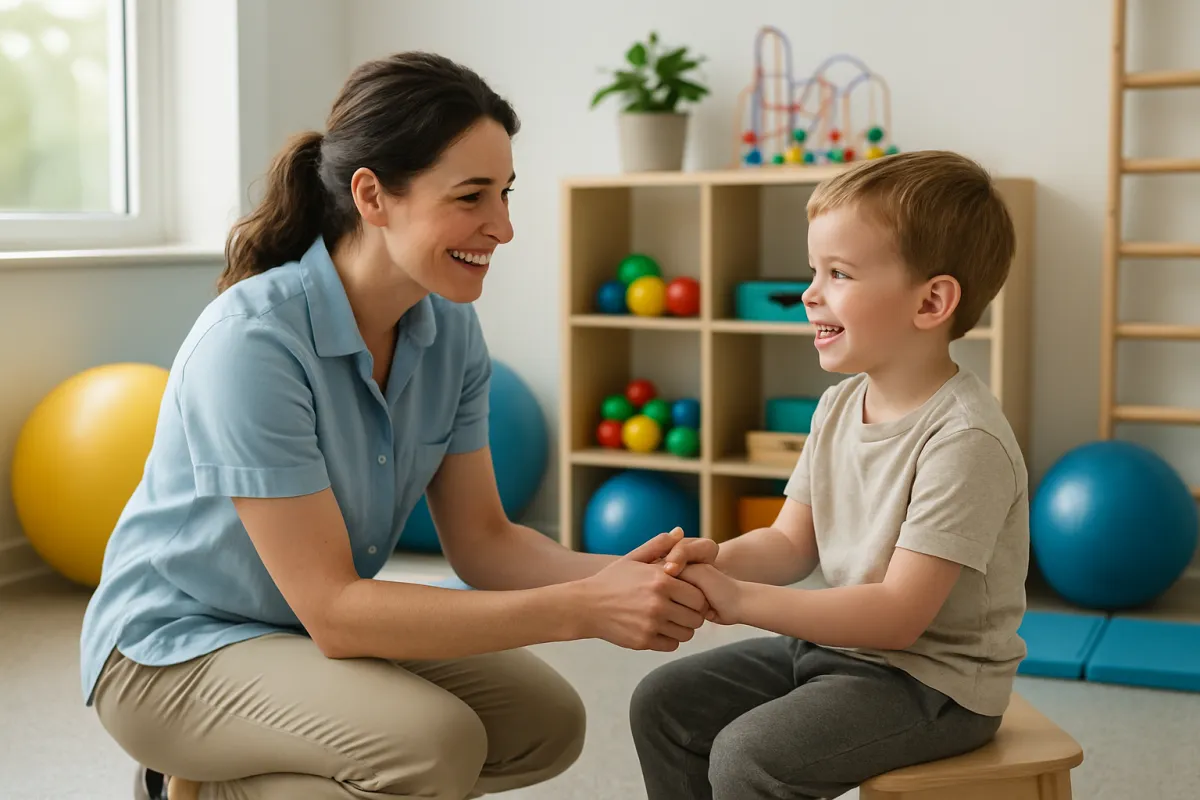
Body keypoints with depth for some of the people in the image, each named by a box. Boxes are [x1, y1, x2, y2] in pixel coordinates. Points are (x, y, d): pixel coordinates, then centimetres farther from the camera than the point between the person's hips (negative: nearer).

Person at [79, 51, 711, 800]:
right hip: (174, 648, -7)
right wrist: (580, 609, -34)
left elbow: (481, 540, -4)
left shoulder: (450, 328, -9)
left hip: (323, 622, 8)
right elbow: (330, 610, -30)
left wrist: (614, 573, -25)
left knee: (547, 720, -2)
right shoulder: (253, 341, -30)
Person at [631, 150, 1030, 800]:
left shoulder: (965, 440, -25)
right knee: (662, 703, 6)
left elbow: (898, 615, -27)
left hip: (932, 679, -8)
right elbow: (792, 542, 6)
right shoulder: (839, 405, 2)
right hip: (835, 645, 8)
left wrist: (741, 600, -29)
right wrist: (719, 558, -16)